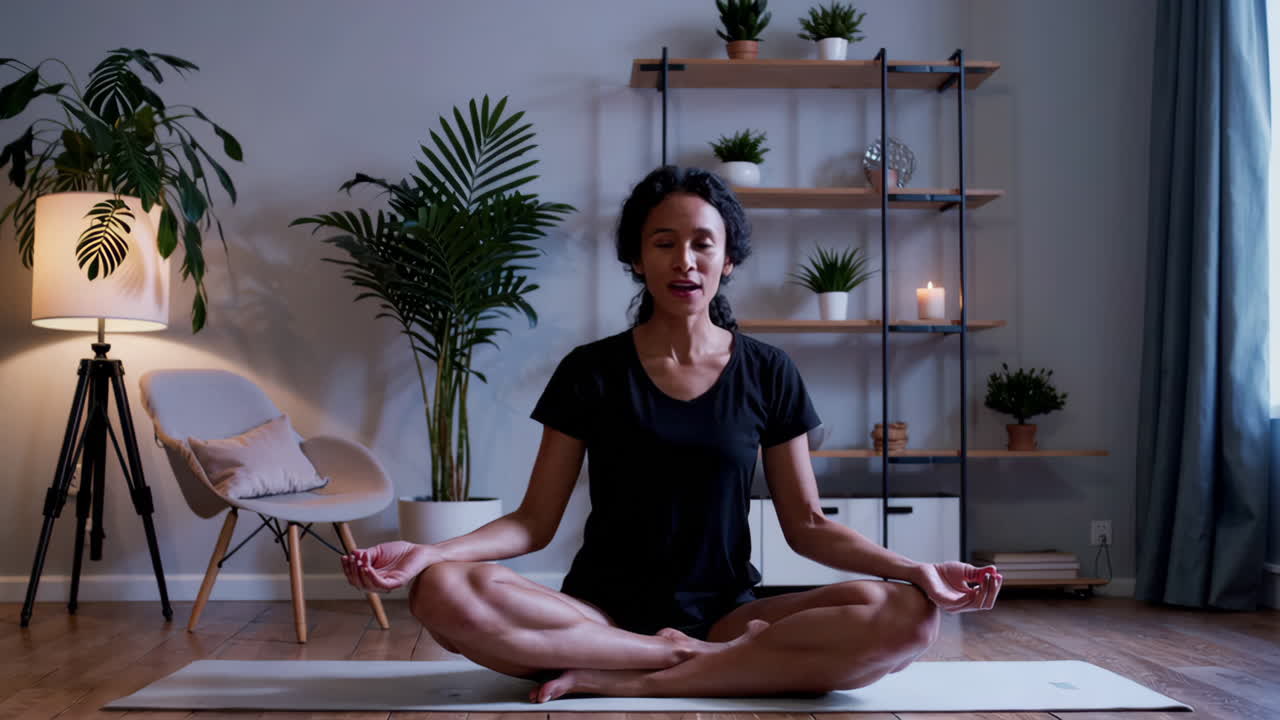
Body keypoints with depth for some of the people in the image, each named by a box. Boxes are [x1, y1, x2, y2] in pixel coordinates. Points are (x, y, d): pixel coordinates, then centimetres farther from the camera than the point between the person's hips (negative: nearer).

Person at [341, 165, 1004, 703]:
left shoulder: (767, 374, 6)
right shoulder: (590, 373, 3)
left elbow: (807, 525, 7)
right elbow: (534, 522, 1)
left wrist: (914, 569, -10)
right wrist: (428, 552, -17)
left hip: (727, 610, 1)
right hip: (601, 615, -1)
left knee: (904, 617, -27)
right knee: (445, 593, -30)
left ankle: (620, 682, -24)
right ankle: (695, 660, -19)